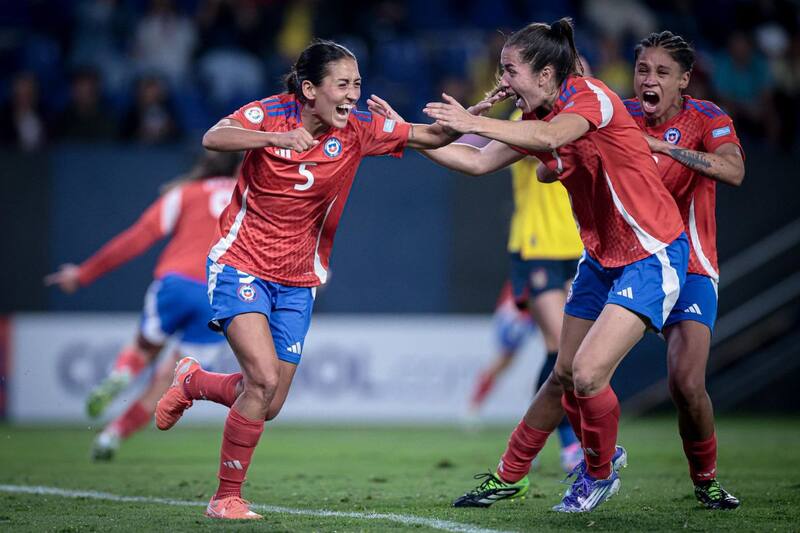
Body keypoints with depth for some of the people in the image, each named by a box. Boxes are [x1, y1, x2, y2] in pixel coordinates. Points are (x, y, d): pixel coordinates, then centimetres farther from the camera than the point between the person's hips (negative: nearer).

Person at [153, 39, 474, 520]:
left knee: (268, 408, 5)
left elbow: (429, 137, -5)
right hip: (241, 266, -4)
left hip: (297, 282, 5)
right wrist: (274, 137, -43)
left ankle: (192, 381, 36)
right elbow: (213, 138, -29)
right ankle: (227, 498, -6)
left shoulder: (358, 130, -5)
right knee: (264, 380, -21)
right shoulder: (271, 114, -13)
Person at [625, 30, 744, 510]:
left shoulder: (706, 118, -9)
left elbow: (733, 171, -30)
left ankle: (706, 480, 9)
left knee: (687, 385, -16)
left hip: (689, 267, -3)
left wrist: (664, 145, -35)